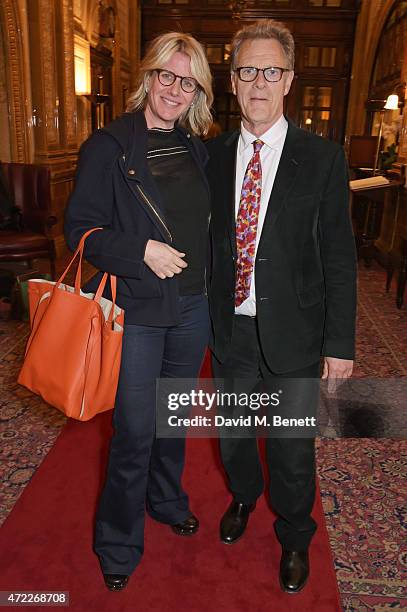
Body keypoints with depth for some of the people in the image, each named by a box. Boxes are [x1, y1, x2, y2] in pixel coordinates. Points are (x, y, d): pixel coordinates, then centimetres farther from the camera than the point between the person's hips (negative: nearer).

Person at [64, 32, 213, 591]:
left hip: (192, 306, 6)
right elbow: (80, 230, -10)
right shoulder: (109, 146, -9)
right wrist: (141, 251, -23)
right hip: (138, 310, -5)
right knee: (135, 430, 1)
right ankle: (119, 544, 26)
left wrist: (209, 282, 8)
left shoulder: (196, 148, 8)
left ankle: (167, 502, 45)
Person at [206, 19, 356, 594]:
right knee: (232, 434, 22)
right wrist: (208, 314, 4)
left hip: (292, 332, -3)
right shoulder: (214, 154, 1)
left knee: (293, 449, 13)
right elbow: (210, 239, 6)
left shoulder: (322, 157, -8)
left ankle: (295, 537, 42)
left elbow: (339, 257, -8)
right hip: (230, 329, 3)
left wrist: (340, 343, -10)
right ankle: (243, 496, 54)